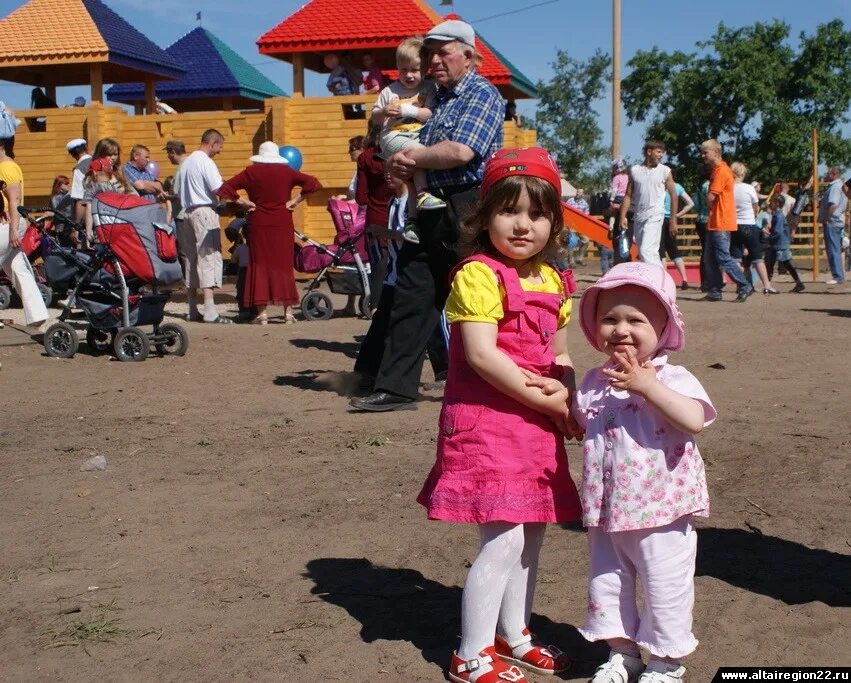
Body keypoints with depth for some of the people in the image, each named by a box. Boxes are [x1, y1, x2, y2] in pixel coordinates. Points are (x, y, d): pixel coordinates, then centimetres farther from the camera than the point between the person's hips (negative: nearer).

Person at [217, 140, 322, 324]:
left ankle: (262, 312, 0)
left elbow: (224, 188, -3)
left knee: (259, 265, 3)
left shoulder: (251, 172, 1)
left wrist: (242, 202, 1)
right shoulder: (286, 171, 2)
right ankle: (288, 311, 4)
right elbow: (313, 183, -4)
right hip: (282, 225, 1)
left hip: (259, 224, -1)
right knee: (283, 265, 6)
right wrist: (295, 201, -2)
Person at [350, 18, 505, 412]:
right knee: (411, 296, 5)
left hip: (467, 209, -8)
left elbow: (461, 152, -22)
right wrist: (405, 165, 0)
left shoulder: (482, 95, -7)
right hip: (432, 210, 8)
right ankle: (396, 387, 9)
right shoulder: (439, 98, 19)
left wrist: (410, 157, -8)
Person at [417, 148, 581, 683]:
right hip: (487, 421, -8)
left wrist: (568, 398, -2)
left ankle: (514, 637, 34)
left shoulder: (553, 281, 10)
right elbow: (482, 355, -22)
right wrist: (542, 398, -18)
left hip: (537, 425, 8)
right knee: (504, 538, -9)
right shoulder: (478, 275, -14)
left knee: (532, 535, 16)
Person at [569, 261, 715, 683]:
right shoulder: (593, 383, 4)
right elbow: (581, 424, 19)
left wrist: (646, 385, -33)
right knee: (605, 583, 16)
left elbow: (695, 419, -30)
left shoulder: (672, 378, -13)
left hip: (660, 512, -5)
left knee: (664, 590, 7)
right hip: (606, 510, 6)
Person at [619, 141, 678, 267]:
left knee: (646, 251, -19)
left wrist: (673, 220, -1)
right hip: (638, 217, 4)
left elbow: (673, 195, 3)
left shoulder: (665, 171, 0)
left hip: (654, 217, -4)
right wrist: (623, 217, 1)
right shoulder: (634, 170, 7)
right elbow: (628, 195, 9)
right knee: (642, 253, 8)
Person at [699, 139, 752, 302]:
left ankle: (744, 287, -3)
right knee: (711, 259, 10)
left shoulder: (721, 171, -15)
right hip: (714, 223, 10)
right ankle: (714, 292, 13)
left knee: (723, 258, -8)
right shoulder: (716, 170, 17)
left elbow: (710, 198, -18)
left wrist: (710, 208, 0)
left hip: (721, 223, -10)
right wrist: (711, 210, 3)